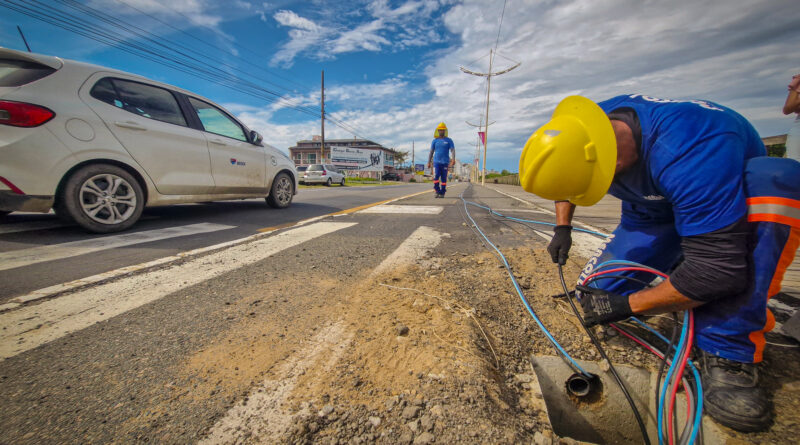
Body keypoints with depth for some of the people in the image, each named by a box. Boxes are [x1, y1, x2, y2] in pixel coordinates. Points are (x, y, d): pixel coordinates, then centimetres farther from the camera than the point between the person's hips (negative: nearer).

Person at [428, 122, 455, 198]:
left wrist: (453, 159, -21)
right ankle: (437, 192, -4)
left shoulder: (449, 140, 5)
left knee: (443, 178, 1)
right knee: (436, 177, -12)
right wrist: (429, 162, 8)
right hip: (436, 162, 1)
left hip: (445, 162, -1)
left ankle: (442, 193, 10)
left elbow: (453, 150, -4)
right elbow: (431, 152, 12)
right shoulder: (434, 141, 10)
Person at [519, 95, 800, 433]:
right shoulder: (591, 128, -22)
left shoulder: (689, 153, -42)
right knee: (594, 294, -11)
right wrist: (562, 228, -7)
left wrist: (625, 306, -28)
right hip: (655, 213, 4)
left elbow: (719, 269, -39)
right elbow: (563, 171, 1)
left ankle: (728, 354, -27)